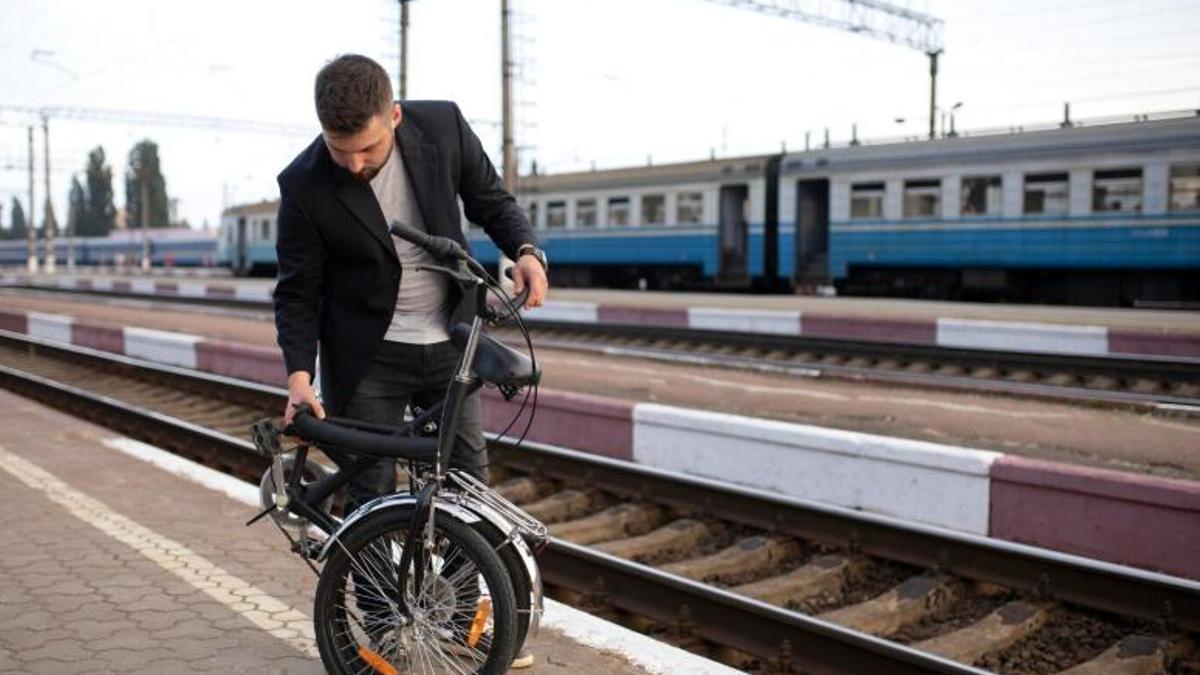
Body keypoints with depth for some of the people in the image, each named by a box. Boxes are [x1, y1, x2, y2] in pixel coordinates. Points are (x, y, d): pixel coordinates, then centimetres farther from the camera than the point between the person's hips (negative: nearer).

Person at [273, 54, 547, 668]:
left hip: (450, 342, 3)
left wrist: (526, 249, -17)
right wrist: (299, 374, -21)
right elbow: (297, 290, -9)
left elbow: (489, 200, 1)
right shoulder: (305, 186, -18)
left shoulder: (444, 126, -13)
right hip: (366, 358, -3)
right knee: (370, 501, 2)